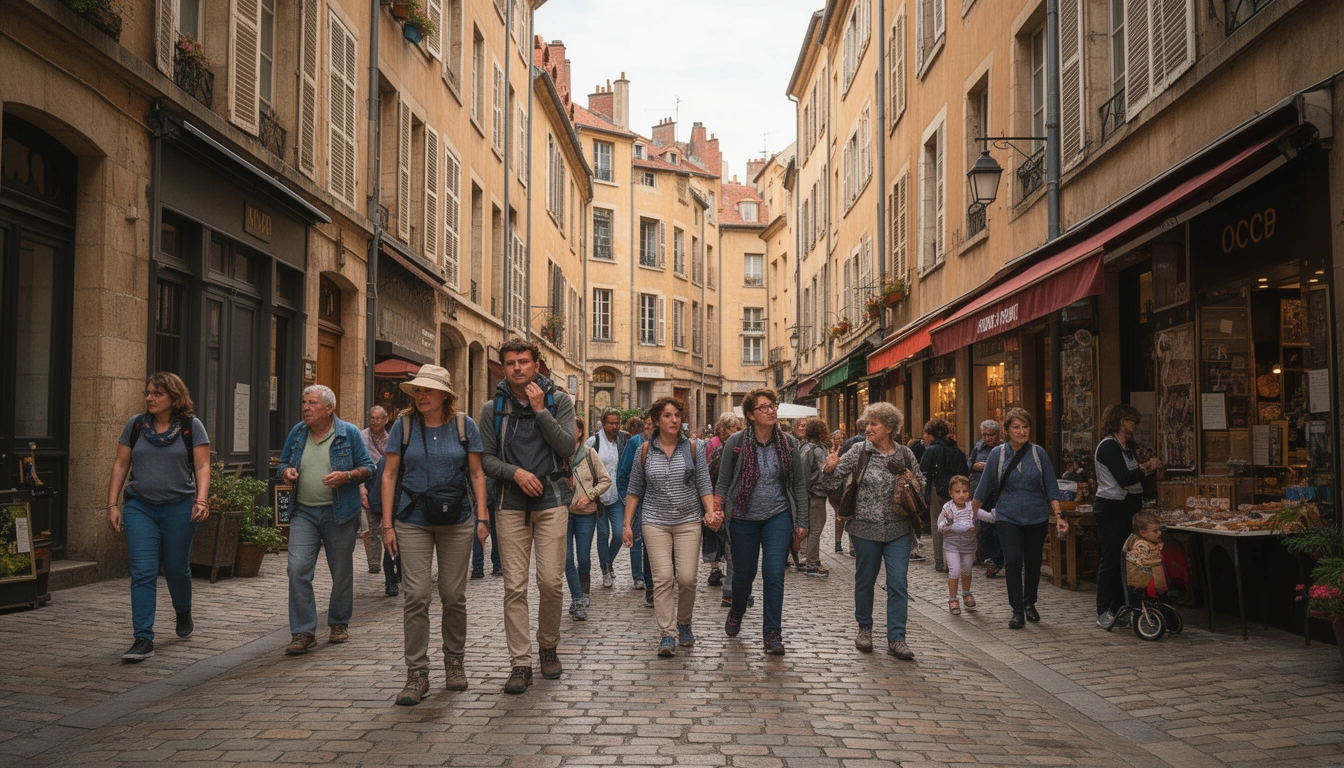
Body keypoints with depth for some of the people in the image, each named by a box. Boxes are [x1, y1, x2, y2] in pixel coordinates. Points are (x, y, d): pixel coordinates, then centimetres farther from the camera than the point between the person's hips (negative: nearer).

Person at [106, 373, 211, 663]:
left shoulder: (191, 426, -1)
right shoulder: (135, 425, 6)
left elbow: (202, 466, -4)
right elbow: (120, 465, 9)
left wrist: (201, 500, -17)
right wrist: (113, 504, 3)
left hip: (179, 508, -1)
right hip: (139, 507, 2)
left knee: (176, 568, 10)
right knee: (142, 573, -6)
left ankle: (184, 614, 40)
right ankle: (143, 639, -5)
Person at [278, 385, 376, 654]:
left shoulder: (349, 433, -2)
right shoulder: (297, 433, 8)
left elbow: (368, 468, 0)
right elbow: (283, 463, 19)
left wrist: (346, 476, -19)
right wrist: (286, 472, -5)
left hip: (340, 512, -2)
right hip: (303, 512, 2)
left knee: (341, 571, 7)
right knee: (298, 569, -10)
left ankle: (339, 623, 27)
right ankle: (303, 632, -4)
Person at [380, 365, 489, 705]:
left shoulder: (464, 425, 1)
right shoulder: (404, 425, 1)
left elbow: (477, 473, 5)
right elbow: (389, 475, 2)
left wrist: (482, 517, -3)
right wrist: (387, 524, -3)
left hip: (457, 521, 1)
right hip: (413, 521, 0)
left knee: (454, 596, 6)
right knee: (416, 596, -6)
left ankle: (454, 663, 23)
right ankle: (417, 674, 1)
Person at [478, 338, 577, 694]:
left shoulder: (558, 401, 4)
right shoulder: (493, 408, 7)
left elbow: (567, 448, -7)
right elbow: (485, 457, 5)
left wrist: (540, 410, -11)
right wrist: (515, 472, -12)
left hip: (551, 503, -1)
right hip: (511, 505, 1)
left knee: (551, 581, -3)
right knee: (514, 586, -2)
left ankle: (548, 647, 21)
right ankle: (521, 663, 5)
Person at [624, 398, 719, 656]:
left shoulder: (693, 449, 3)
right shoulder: (645, 451, 4)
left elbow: (704, 485, 3)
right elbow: (634, 490, 8)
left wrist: (711, 511, -13)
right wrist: (627, 523, 4)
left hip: (689, 521, 0)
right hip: (655, 522, 0)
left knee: (686, 578, -5)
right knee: (663, 577, -10)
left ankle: (684, 624, 20)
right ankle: (667, 634, -6)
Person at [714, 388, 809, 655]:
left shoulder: (788, 443, -1)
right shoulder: (736, 442, -7)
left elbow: (799, 484, 5)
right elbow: (723, 481, 0)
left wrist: (801, 522, 3)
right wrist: (717, 510, -13)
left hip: (778, 516, 0)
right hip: (743, 517, 0)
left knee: (774, 574, -8)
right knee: (743, 573, 11)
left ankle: (772, 633, 4)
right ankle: (736, 612, 43)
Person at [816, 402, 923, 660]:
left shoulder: (905, 454, 3)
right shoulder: (859, 452, -3)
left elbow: (921, 486, 16)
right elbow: (833, 482, -5)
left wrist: (912, 481, -6)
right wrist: (829, 468, -26)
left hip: (899, 530, 1)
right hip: (866, 529, -1)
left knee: (898, 584, -3)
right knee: (865, 580, 11)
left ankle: (896, 638, 3)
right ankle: (864, 628, 31)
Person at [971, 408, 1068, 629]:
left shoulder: (1039, 453, -1)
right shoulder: (998, 454, -2)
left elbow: (1051, 487, 2)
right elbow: (984, 487, 4)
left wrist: (1058, 516, -4)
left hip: (1037, 517, 1)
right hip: (1008, 517, -1)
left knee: (1033, 562, 10)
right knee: (1013, 561, -12)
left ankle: (1029, 604, 31)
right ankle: (1017, 611, -2)